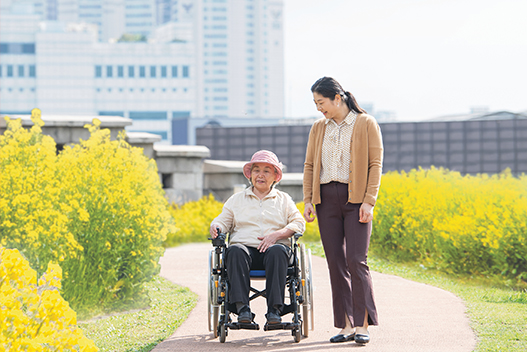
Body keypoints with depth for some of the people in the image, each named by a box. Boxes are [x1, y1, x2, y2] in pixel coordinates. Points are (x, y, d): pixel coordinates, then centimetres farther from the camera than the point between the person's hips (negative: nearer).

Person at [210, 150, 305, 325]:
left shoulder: (284, 199, 22)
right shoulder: (237, 199, 25)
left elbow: (298, 223, 9)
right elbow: (222, 220, 18)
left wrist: (277, 234, -9)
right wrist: (216, 227, -8)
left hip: (273, 247, -1)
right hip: (245, 246, 1)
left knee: (277, 252, -38)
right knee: (235, 251, -36)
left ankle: (274, 309, -41)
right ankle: (242, 308, -43)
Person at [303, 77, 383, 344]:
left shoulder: (366, 124, 0)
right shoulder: (318, 128, 13)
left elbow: (376, 164, -4)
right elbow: (309, 165, 14)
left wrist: (369, 201, -12)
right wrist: (307, 200, 3)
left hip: (356, 199, -4)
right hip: (326, 199, 5)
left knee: (356, 260, -11)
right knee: (335, 262, 2)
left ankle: (363, 325, -6)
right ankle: (346, 325, 7)